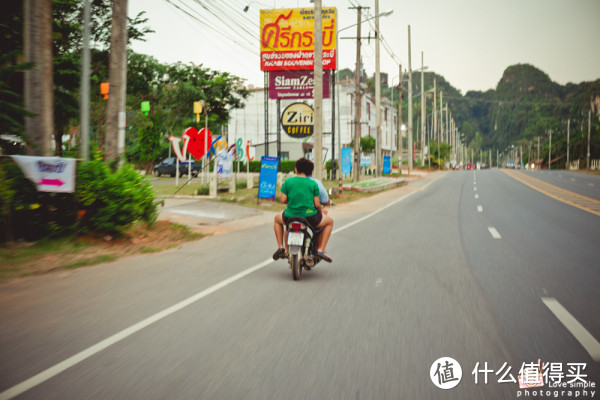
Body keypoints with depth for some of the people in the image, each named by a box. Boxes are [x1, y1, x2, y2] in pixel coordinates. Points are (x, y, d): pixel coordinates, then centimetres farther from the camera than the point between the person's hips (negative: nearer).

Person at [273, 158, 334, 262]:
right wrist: (321, 210, 20)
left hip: (290, 217, 2)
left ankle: (281, 247, 23)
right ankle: (320, 250, 13)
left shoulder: (288, 181, 1)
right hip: (309, 217, -2)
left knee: (277, 219, 36)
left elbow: (283, 200, 0)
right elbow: (317, 204, -3)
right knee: (329, 221, 26)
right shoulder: (313, 184, -1)